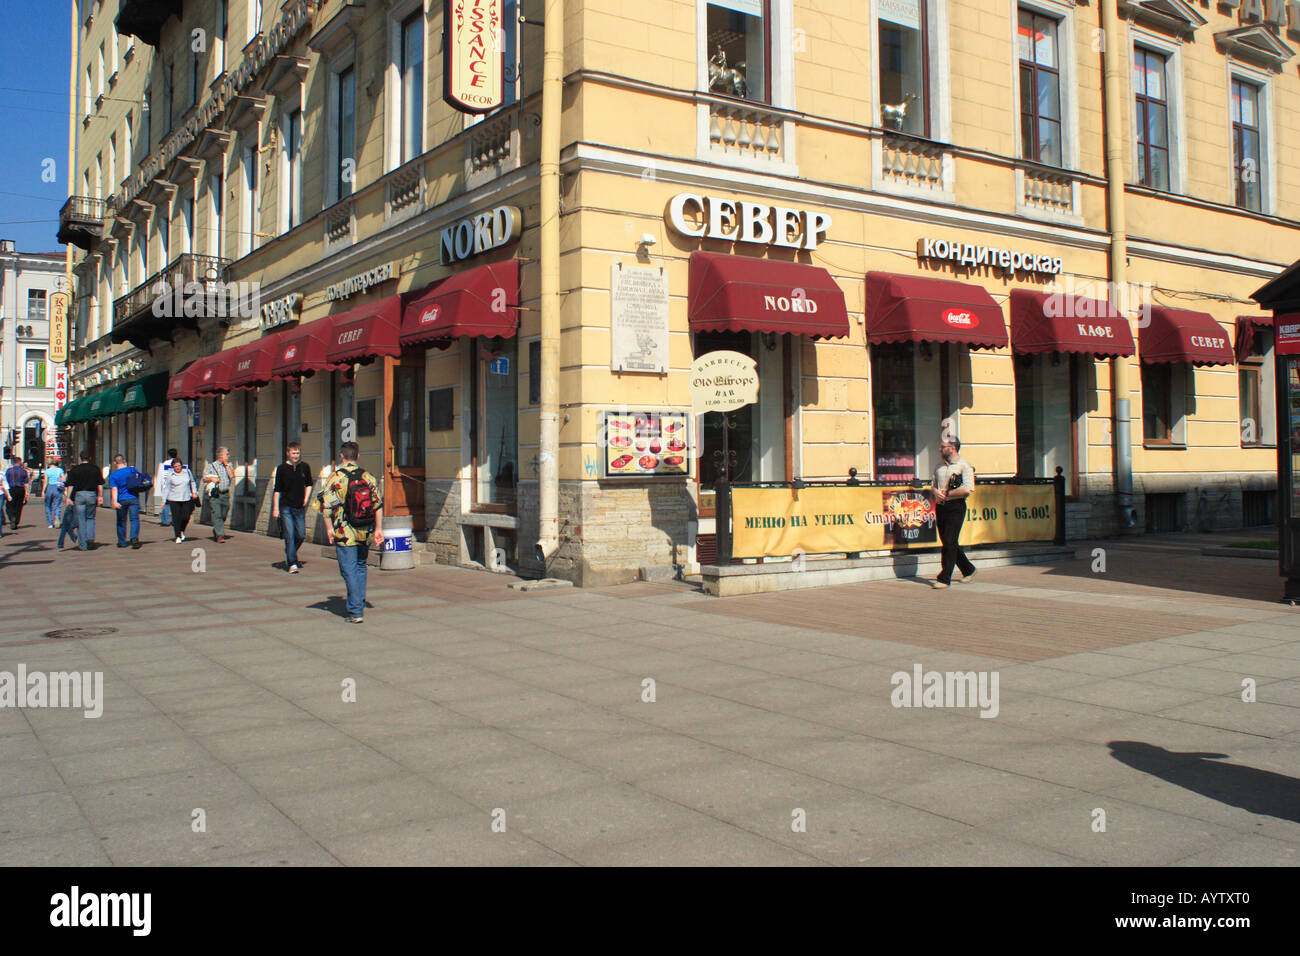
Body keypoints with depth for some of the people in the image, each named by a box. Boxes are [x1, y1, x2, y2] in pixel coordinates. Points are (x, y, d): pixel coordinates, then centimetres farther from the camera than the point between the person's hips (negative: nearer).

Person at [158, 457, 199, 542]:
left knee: (186, 517, -1)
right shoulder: (170, 475, -1)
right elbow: (166, 488, 2)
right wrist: (164, 500, -1)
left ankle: (182, 531, 27)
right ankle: (178, 536, 5)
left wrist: (194, 492, 8)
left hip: (186, 498, 2)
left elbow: (192, 482, 20)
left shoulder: (187, 471, 5)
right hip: (174, 499, -2)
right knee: (176, 518, -5)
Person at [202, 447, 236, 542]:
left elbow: (231, 475, -3)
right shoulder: (211, 465, 6)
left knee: (223, 516, 8)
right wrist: (211, 478, -14)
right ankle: (220, 535, -17)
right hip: (215, 494, -3)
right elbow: (204, 478, 7)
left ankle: (215, 532, 27)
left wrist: (226, 464, -2)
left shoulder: (229, 465, 14)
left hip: (226, 494, 4)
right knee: (217, 515, -12)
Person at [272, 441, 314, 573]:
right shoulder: (282, 469, -3)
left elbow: (309, 484, 19)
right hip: (286, 507, -3)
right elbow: (277, 490, 0)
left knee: (301, 535, 6)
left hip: (300, 507, 3)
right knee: (290, 536, -7)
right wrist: (275, 508, -4)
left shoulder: (305, 467, 4)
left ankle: (289, 555, 31)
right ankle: (292, 564, -2)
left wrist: (306, 499, 7)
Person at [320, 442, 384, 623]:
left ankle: (355, 611, -4)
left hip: (345, 534, -4)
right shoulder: (368, 477, 4)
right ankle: (360, 604, 28)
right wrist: (378, 529, 9)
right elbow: (378, 505, 5)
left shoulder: (336, 478, -8)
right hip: (365, 533, 4)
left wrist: (329, 528, -5)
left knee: (349, 571, -1)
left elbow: (327, 505, -14)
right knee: (361, 567, 20)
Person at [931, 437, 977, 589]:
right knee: (947, 542, 11)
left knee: (949, 543, -10)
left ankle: (944, 578, -8)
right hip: (940, 507, 7)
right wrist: (937, 493, -1)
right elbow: (934, 485, 22)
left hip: (956, 507, -7)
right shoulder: (940, 467, 17)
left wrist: (947, 494, -10)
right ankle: (968, 570, 29)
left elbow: (967, 490, -15)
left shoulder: (964, 465, -6)